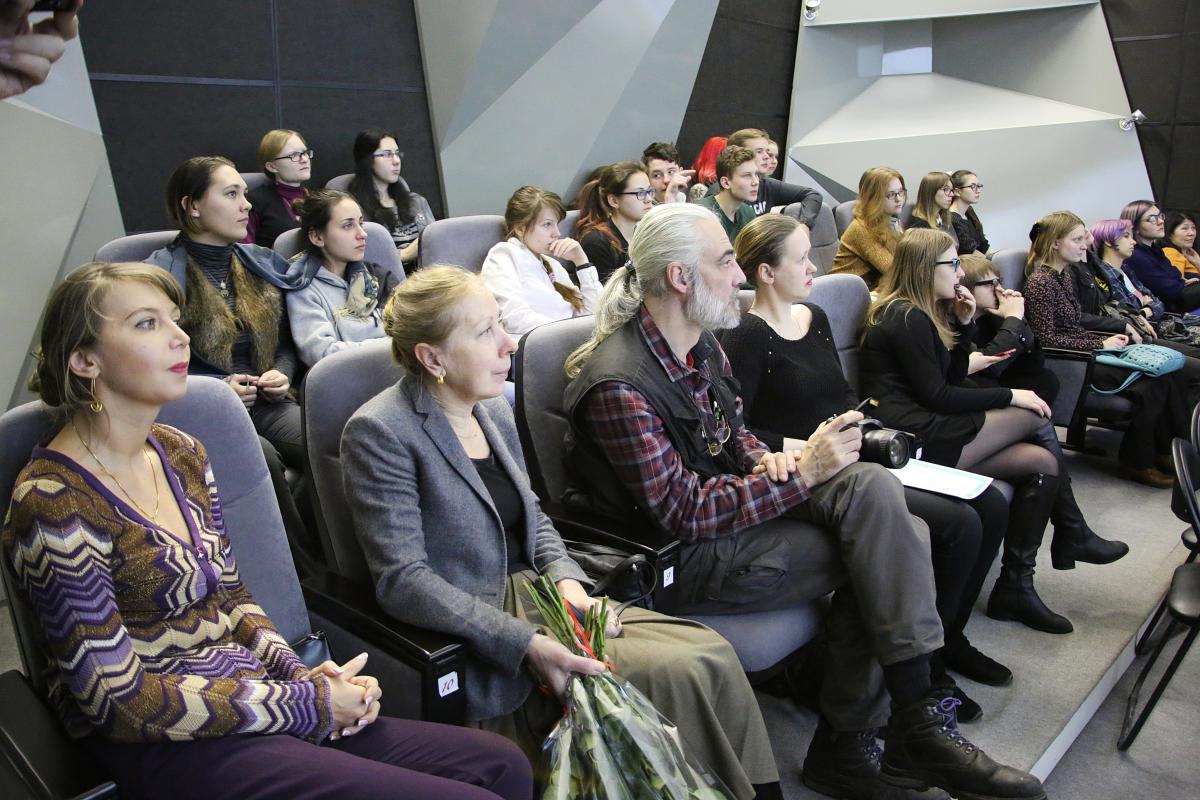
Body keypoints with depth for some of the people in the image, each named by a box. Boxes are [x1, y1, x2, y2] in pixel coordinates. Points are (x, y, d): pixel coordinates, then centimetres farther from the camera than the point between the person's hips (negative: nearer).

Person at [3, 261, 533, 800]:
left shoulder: (180, 453, 7)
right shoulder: (53, 504, -15)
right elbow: (120, 700, -16)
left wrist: (302, 675, -3)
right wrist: (306, 702, -14)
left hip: (254, 699, 7)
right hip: (167, 750, -7)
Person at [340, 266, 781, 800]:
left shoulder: (494, 410, 9)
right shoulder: (379, 432, -14)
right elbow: (402, 580, -19)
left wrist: (566, 581, -5)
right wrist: (524, 643, -26)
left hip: (533, 592, 7)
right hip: (477, 639, -7)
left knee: (713, 653, -11)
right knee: (678, 675, -20)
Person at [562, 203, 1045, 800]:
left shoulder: (700, 343, 6)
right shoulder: (619, 386, -22)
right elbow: (683, 512, -23)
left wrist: (764, 459, -5)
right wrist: (802, 472, -20)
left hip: (728, 502, 8)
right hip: (683, 556, -8)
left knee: (872, 486, -15)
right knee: (884, 549, -14)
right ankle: (915, 731, 3)